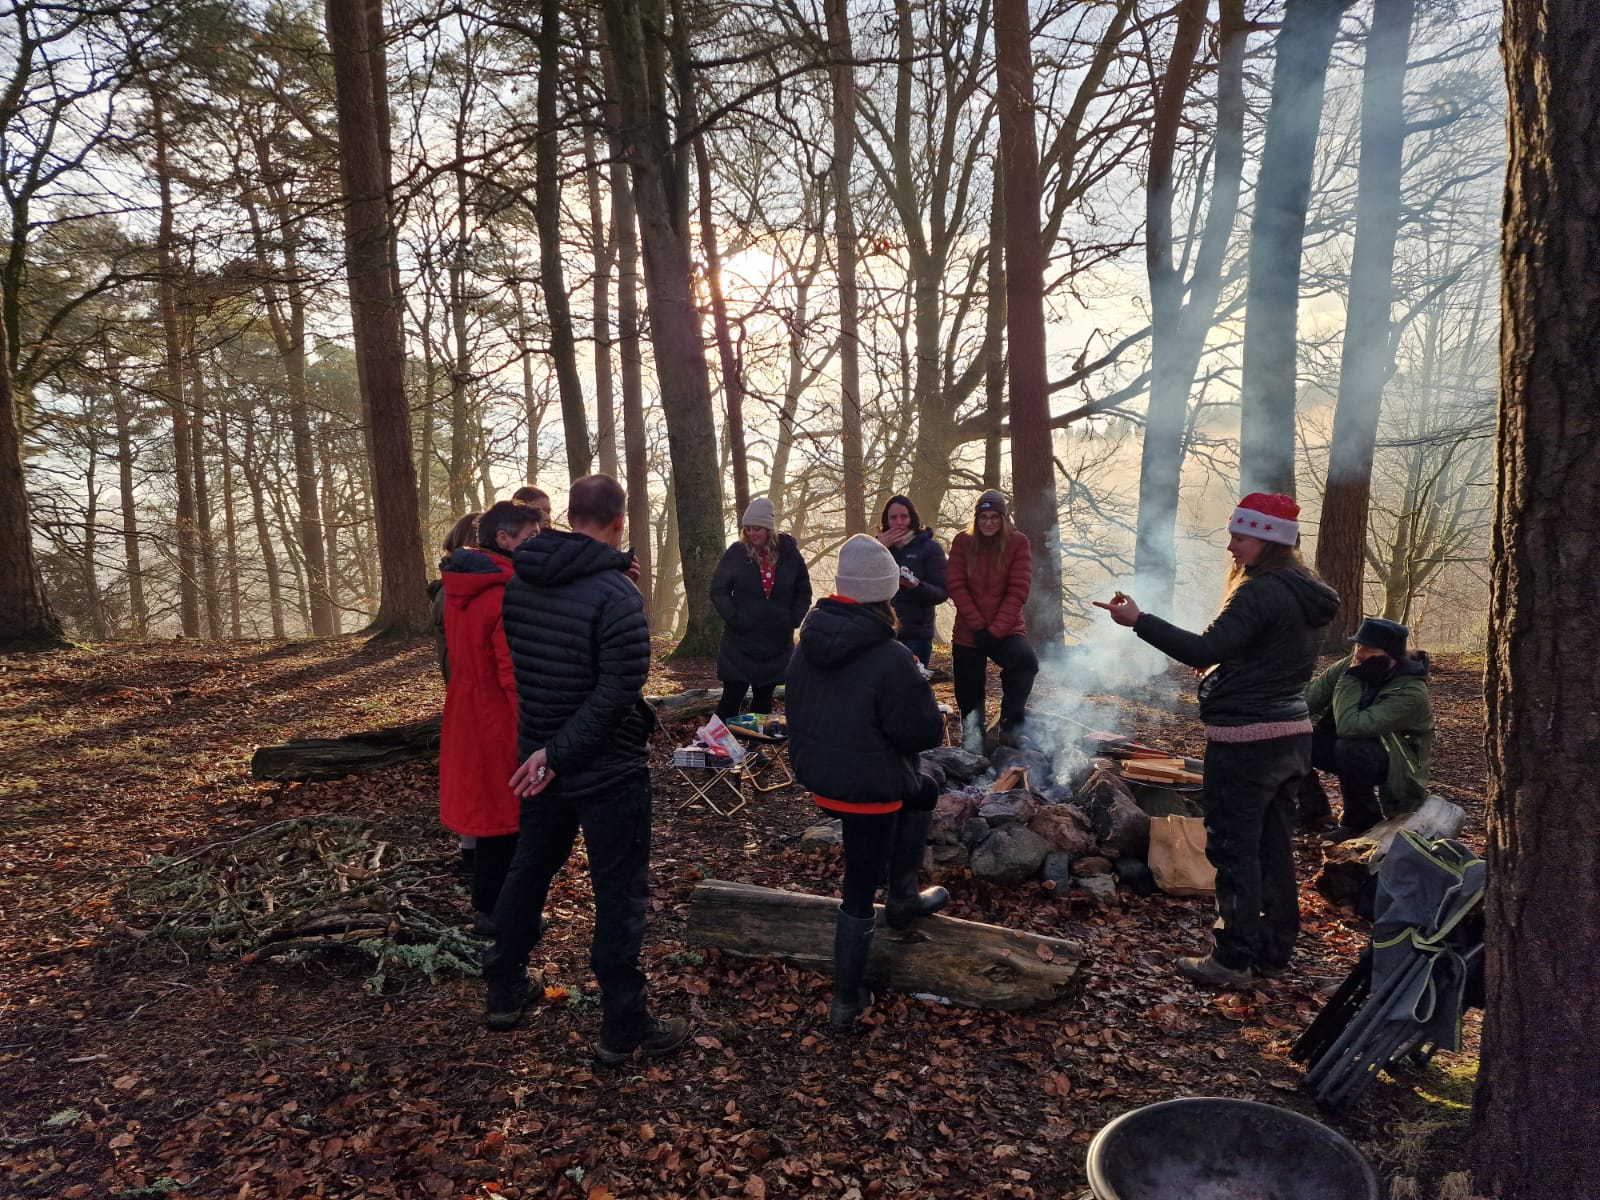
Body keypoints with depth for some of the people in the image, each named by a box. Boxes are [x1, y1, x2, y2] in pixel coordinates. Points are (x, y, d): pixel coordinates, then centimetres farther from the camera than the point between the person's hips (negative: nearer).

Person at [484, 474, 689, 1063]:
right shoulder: (615, 592, -21)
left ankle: (504, 992, 36)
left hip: (536, 757, 7)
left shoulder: (519, 582, -1)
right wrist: (559, 753, -20)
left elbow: (514, 665, 9)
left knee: (528, 871, 22)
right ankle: (623, 1029, 14)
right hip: (608, 770, -6)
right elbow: (618, 691, -25)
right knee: (620, 894, 4)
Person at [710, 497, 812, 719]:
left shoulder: (789, 553, -1)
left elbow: (804, 591, 10)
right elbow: (718, 590, -2)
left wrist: (794, 619, -2)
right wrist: (733, 618, -14)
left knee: (764, 698, 12)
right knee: (732, 697, -3)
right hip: (740, 642, -2)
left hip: (777, 643, 2)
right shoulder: (737, 553, -5)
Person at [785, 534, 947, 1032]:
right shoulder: (890, 659, -25)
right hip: (867, 789, -8)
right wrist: (920, 692, 2)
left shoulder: (810, 644, -2)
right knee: (859, 895, 11)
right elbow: (926, 731, -19)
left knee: (922, 791, 30)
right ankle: (846, 1002, 25)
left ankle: (903, 896, 36)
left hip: (816, 774, 8)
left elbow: (796, 707, 10)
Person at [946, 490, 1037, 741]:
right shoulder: (962, 541, 1)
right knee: (968, 694, 5)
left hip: (1006, 630, -2)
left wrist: (996, 630, -14)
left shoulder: (1018, 542, -2)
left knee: (1026, 661, -31)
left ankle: (1010, 725, -16)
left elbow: (1018, 591, -7)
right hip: (968, 633, 2)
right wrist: (978, 626, -12)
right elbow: (956, 586, -5)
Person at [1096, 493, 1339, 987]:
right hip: (1291, 734, 10)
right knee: (1274, 845, 16)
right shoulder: (1306, 594, 12)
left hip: (1247, 739, -10)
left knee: (1234, 849, -2)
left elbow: (1203, 651, -24)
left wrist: (1139, 621, -22)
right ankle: (1274, 950, 27)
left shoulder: (1260, 593, -19)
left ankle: (1233, 959, 5)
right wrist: (1221, 665, 19)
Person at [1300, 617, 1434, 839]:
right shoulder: (1353, 665, -13)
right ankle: (1313, 809, 7)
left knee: (1350, 748, -37)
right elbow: (1310, 698, -11)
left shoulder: (1411, 693, -30)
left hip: (1393, 762, -6)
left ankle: (1362, 821, -11)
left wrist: (1351, 679, -33)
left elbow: (1349, 727, -39)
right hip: (1346, 747, 6)